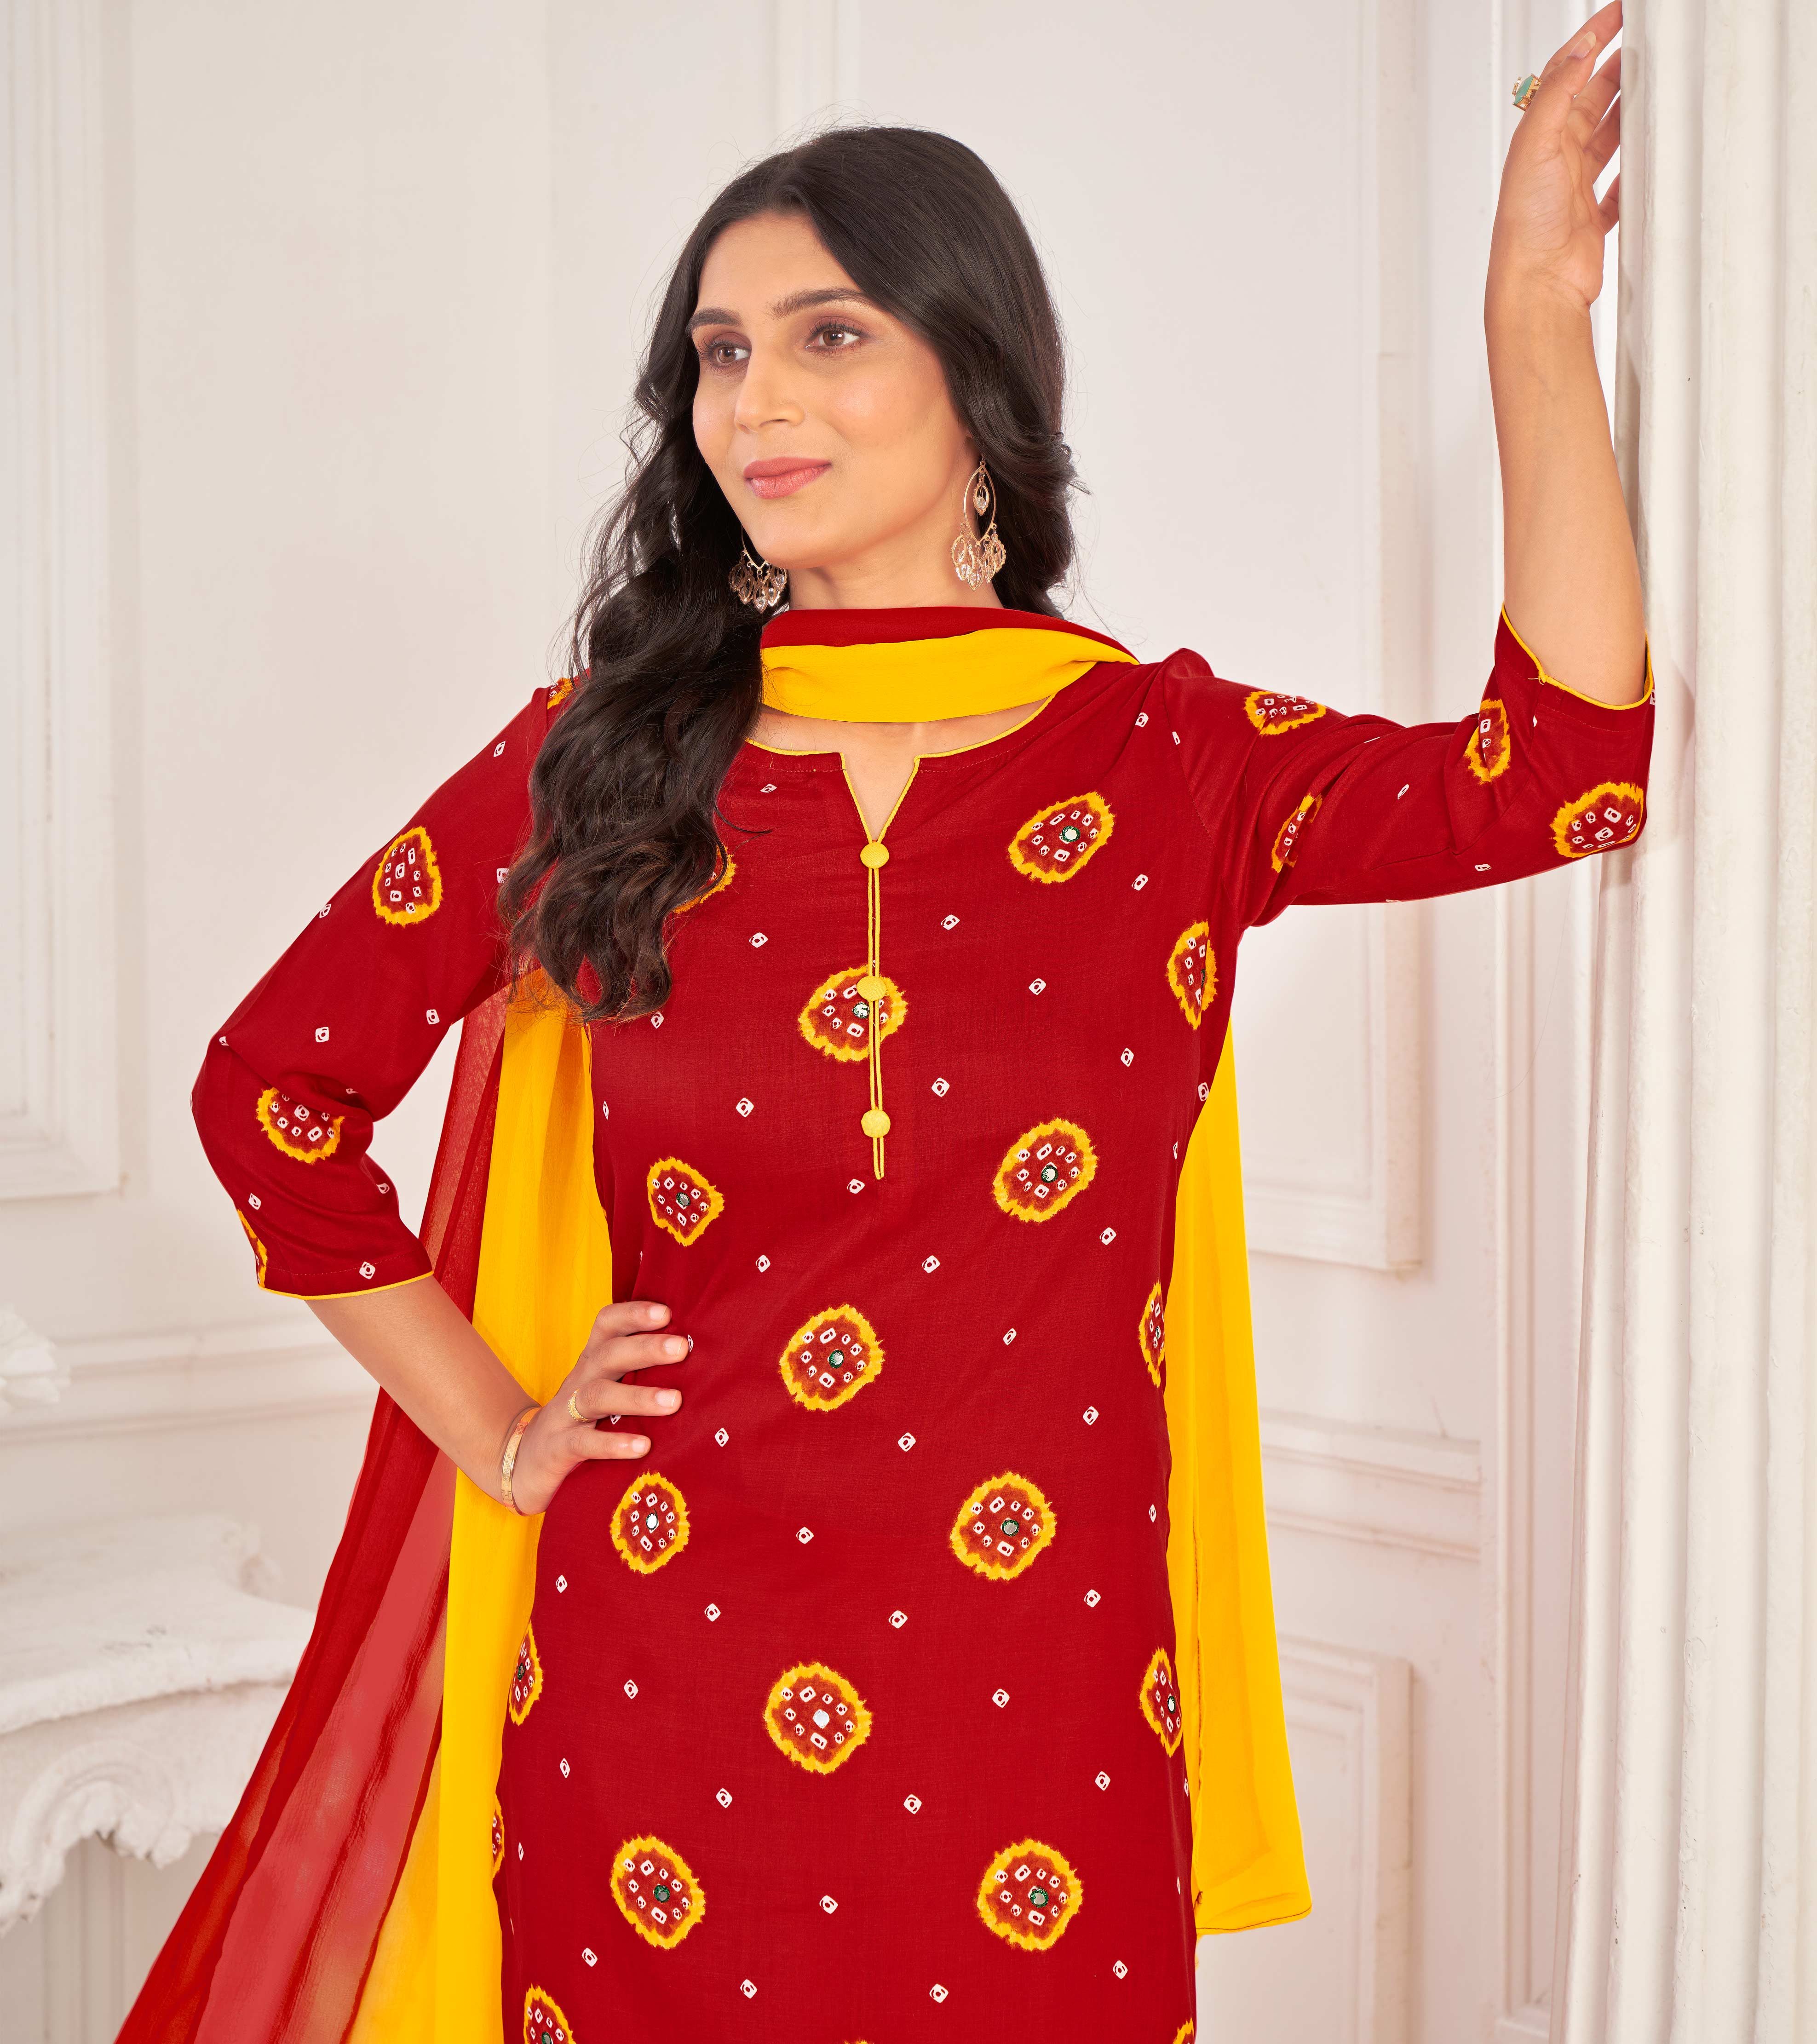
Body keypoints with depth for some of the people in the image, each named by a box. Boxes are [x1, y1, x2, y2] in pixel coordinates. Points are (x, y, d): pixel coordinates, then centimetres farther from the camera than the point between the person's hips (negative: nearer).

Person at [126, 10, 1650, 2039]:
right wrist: (496, 1431, 4)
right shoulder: (599, 762, 1)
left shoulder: (1164, 760, 1)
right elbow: (270, 1083, 7)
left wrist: (1533, 305, -10)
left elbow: (1557, 765, -11)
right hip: (661, 1694, 1)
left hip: (1034, 1718, 0)